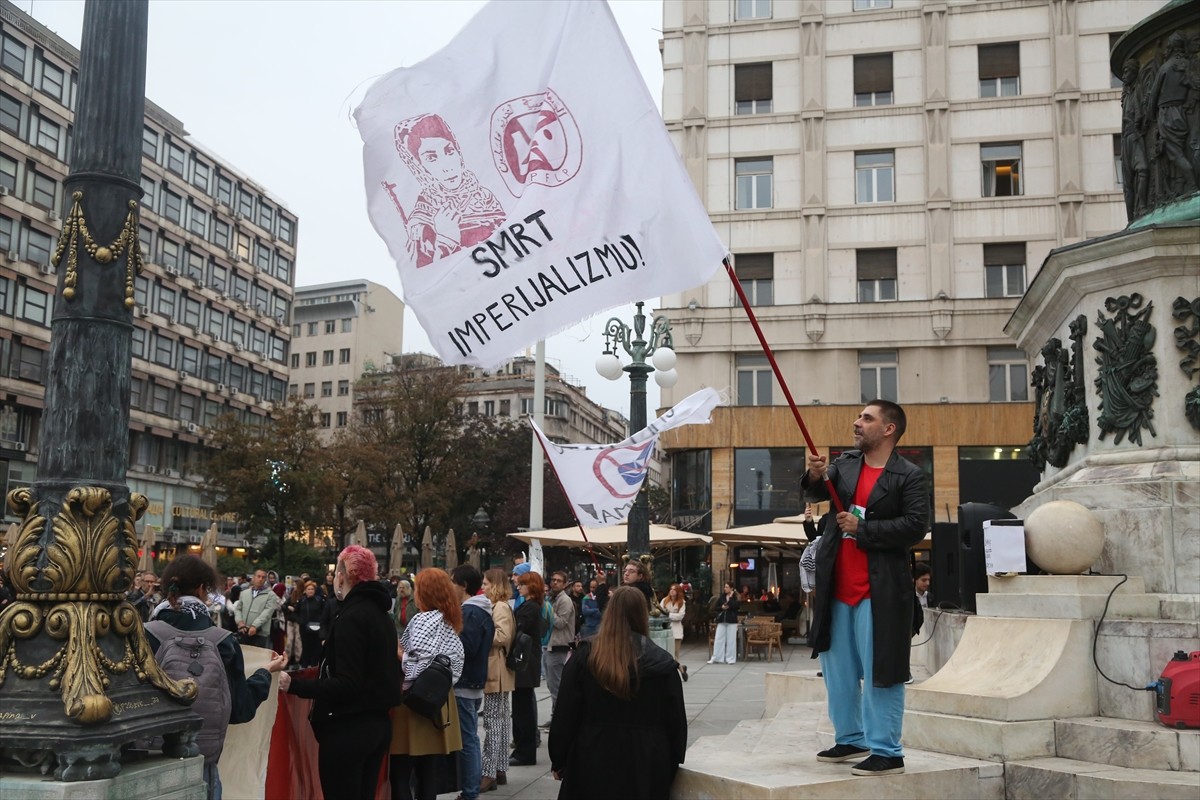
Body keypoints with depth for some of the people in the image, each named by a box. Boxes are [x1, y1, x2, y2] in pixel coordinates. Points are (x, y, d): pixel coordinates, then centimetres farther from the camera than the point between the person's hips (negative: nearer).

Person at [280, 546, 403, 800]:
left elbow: (346, 684, -22)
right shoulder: (381, 615, 10)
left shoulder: (351, 617, -17)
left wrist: (295, 686, -23)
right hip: (378, 723, 9)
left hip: (349, 728, -9)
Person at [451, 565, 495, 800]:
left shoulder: (470, 612, -17)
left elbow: (464, 648, -23)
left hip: (464, 684, -10)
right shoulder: (482, 611, 13)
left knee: (466, 740, -3)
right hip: (474, 682, 10)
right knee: (471, 737, 15)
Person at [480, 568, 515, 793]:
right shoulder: (500, 606, 15)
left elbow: (503, 636, -26)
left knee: (492, 720, -9)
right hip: (498, 670, 10)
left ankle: (489, 773, -7)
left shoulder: (500, 607, -14)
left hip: (495, 671, -10)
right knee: (501, 717, 12)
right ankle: (500, 769, 18)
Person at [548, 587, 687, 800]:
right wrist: (671, 767, 11)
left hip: (593, 764, 0)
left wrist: (558, 761, 6)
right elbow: (676, 722, 0)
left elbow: (565, 716, -4)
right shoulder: (662, 662, -5)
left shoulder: (584, 657, -7)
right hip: (647, 766, 1)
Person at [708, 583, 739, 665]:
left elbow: (737, 606, -19)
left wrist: (730, 597, -15)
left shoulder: (736, 597, -3)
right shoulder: (721, 597, 7)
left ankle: (731, 659, 9)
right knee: (718, 639, 3)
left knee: (731, 640, 1)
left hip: (731, 621, -3)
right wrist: (722, 607, -9)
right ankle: (716, 658, 8)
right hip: (721, 621, 3)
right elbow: (716, 607, 9)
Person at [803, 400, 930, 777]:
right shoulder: (845, 463, 10)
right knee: (836, 668, 15)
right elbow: (818, 491, -1)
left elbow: (915, 526, -15)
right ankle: (849, 739, 30)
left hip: (879, 592, -6)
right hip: (836, 589, 7)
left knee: (879, 672, -2)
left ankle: (886, 752, 8)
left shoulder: (909, 476, -7)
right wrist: (816, 476, -24)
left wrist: (862, 528, -14)